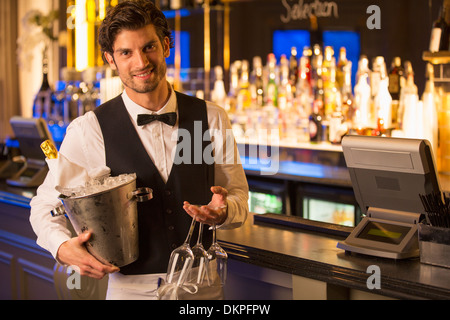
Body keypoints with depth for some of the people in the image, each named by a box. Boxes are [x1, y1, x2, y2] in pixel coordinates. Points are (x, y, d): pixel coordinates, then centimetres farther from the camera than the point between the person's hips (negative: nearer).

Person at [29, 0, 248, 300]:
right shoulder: (88, 130, -10)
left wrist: (223, 210, -19)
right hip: (130, 286, -2)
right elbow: (46, 204, -1)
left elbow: (239, 196, 4)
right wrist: (63, 247, -21)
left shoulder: (212, 118, -3)